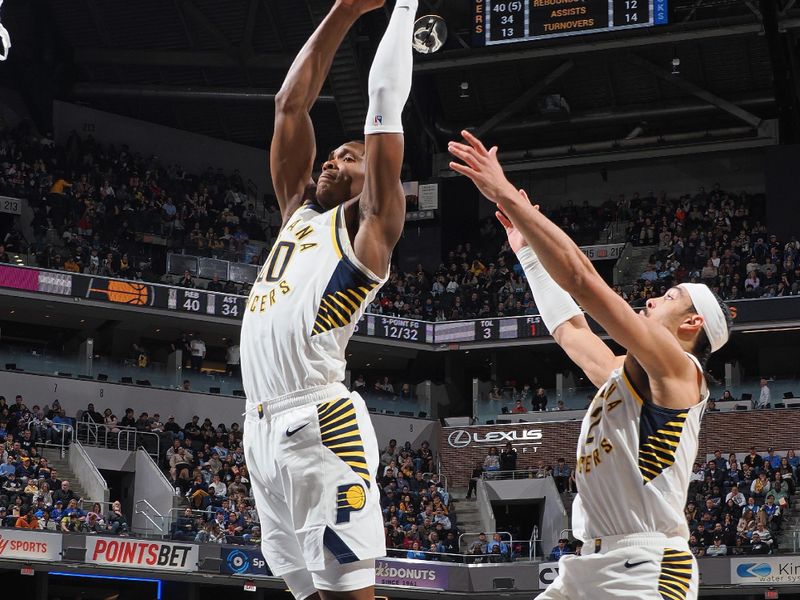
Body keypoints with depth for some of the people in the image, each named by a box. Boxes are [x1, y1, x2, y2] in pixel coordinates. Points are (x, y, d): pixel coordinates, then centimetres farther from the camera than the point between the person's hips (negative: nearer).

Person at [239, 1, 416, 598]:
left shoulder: (369, 224, 6)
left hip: (320, 423, -7)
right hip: (263, 427, 7)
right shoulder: (298, 211, 24)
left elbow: (385, 105, 2)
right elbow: (290, 105, 23)